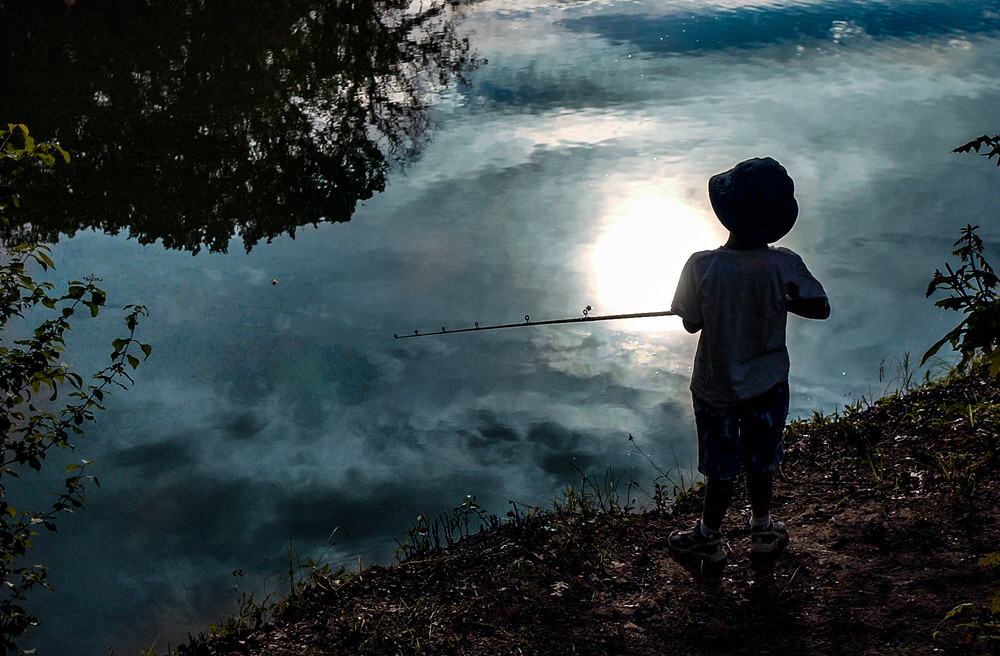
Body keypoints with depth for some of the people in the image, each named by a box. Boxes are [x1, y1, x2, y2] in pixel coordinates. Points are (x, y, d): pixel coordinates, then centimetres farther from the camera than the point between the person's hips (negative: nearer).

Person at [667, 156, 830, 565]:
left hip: (716, 386, -1)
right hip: (768, 385, 2)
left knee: (721, 469, 15)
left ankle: (708, 537, 33)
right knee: (760, 463, 21)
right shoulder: (785, 265, -19)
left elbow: (691, 324, -10)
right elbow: (821, 308, -5)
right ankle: (762, 530, 39)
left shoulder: (702, 267, -24)